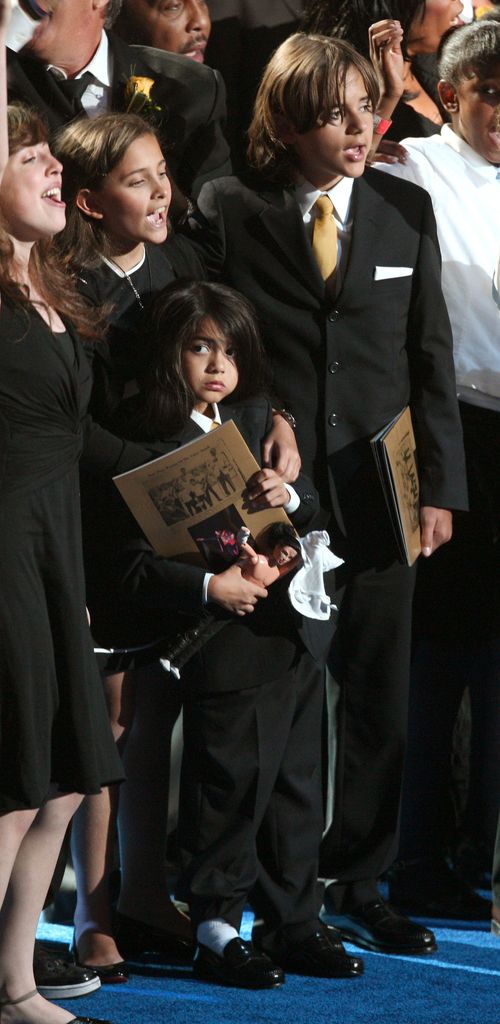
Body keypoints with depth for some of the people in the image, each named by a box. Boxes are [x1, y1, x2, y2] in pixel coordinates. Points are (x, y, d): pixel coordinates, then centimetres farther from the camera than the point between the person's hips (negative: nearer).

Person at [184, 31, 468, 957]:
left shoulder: (406, 210, 7)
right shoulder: (230, 212, -2)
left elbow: (431, 358, 8)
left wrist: (438, 486, 3)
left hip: (379, 492, 3)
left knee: (378, 702, 8)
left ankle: (355, 888, 21)